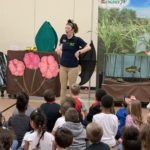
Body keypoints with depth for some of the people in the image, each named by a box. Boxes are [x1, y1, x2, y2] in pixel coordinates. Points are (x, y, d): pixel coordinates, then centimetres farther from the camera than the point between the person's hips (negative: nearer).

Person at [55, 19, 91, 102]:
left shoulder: (77, 39, -13)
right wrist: (58, 48, 4)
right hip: (63, 66, 5)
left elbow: (88, 47, -17)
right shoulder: (63, 37, 1)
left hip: (73, 67, -5)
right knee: (63, 87, 10)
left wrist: (79, 52, -22)